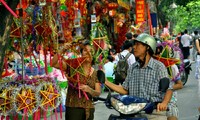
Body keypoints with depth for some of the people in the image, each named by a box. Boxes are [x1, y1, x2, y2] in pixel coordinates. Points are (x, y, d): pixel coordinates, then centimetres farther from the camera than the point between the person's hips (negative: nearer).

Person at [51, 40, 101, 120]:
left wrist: (89, 90, -20)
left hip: (88, 110, 4)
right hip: (73, 108, -4)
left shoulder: (95, 73, 7)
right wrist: (63, 50, -24)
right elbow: (53, 63, -13)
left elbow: (98, 93, 0)